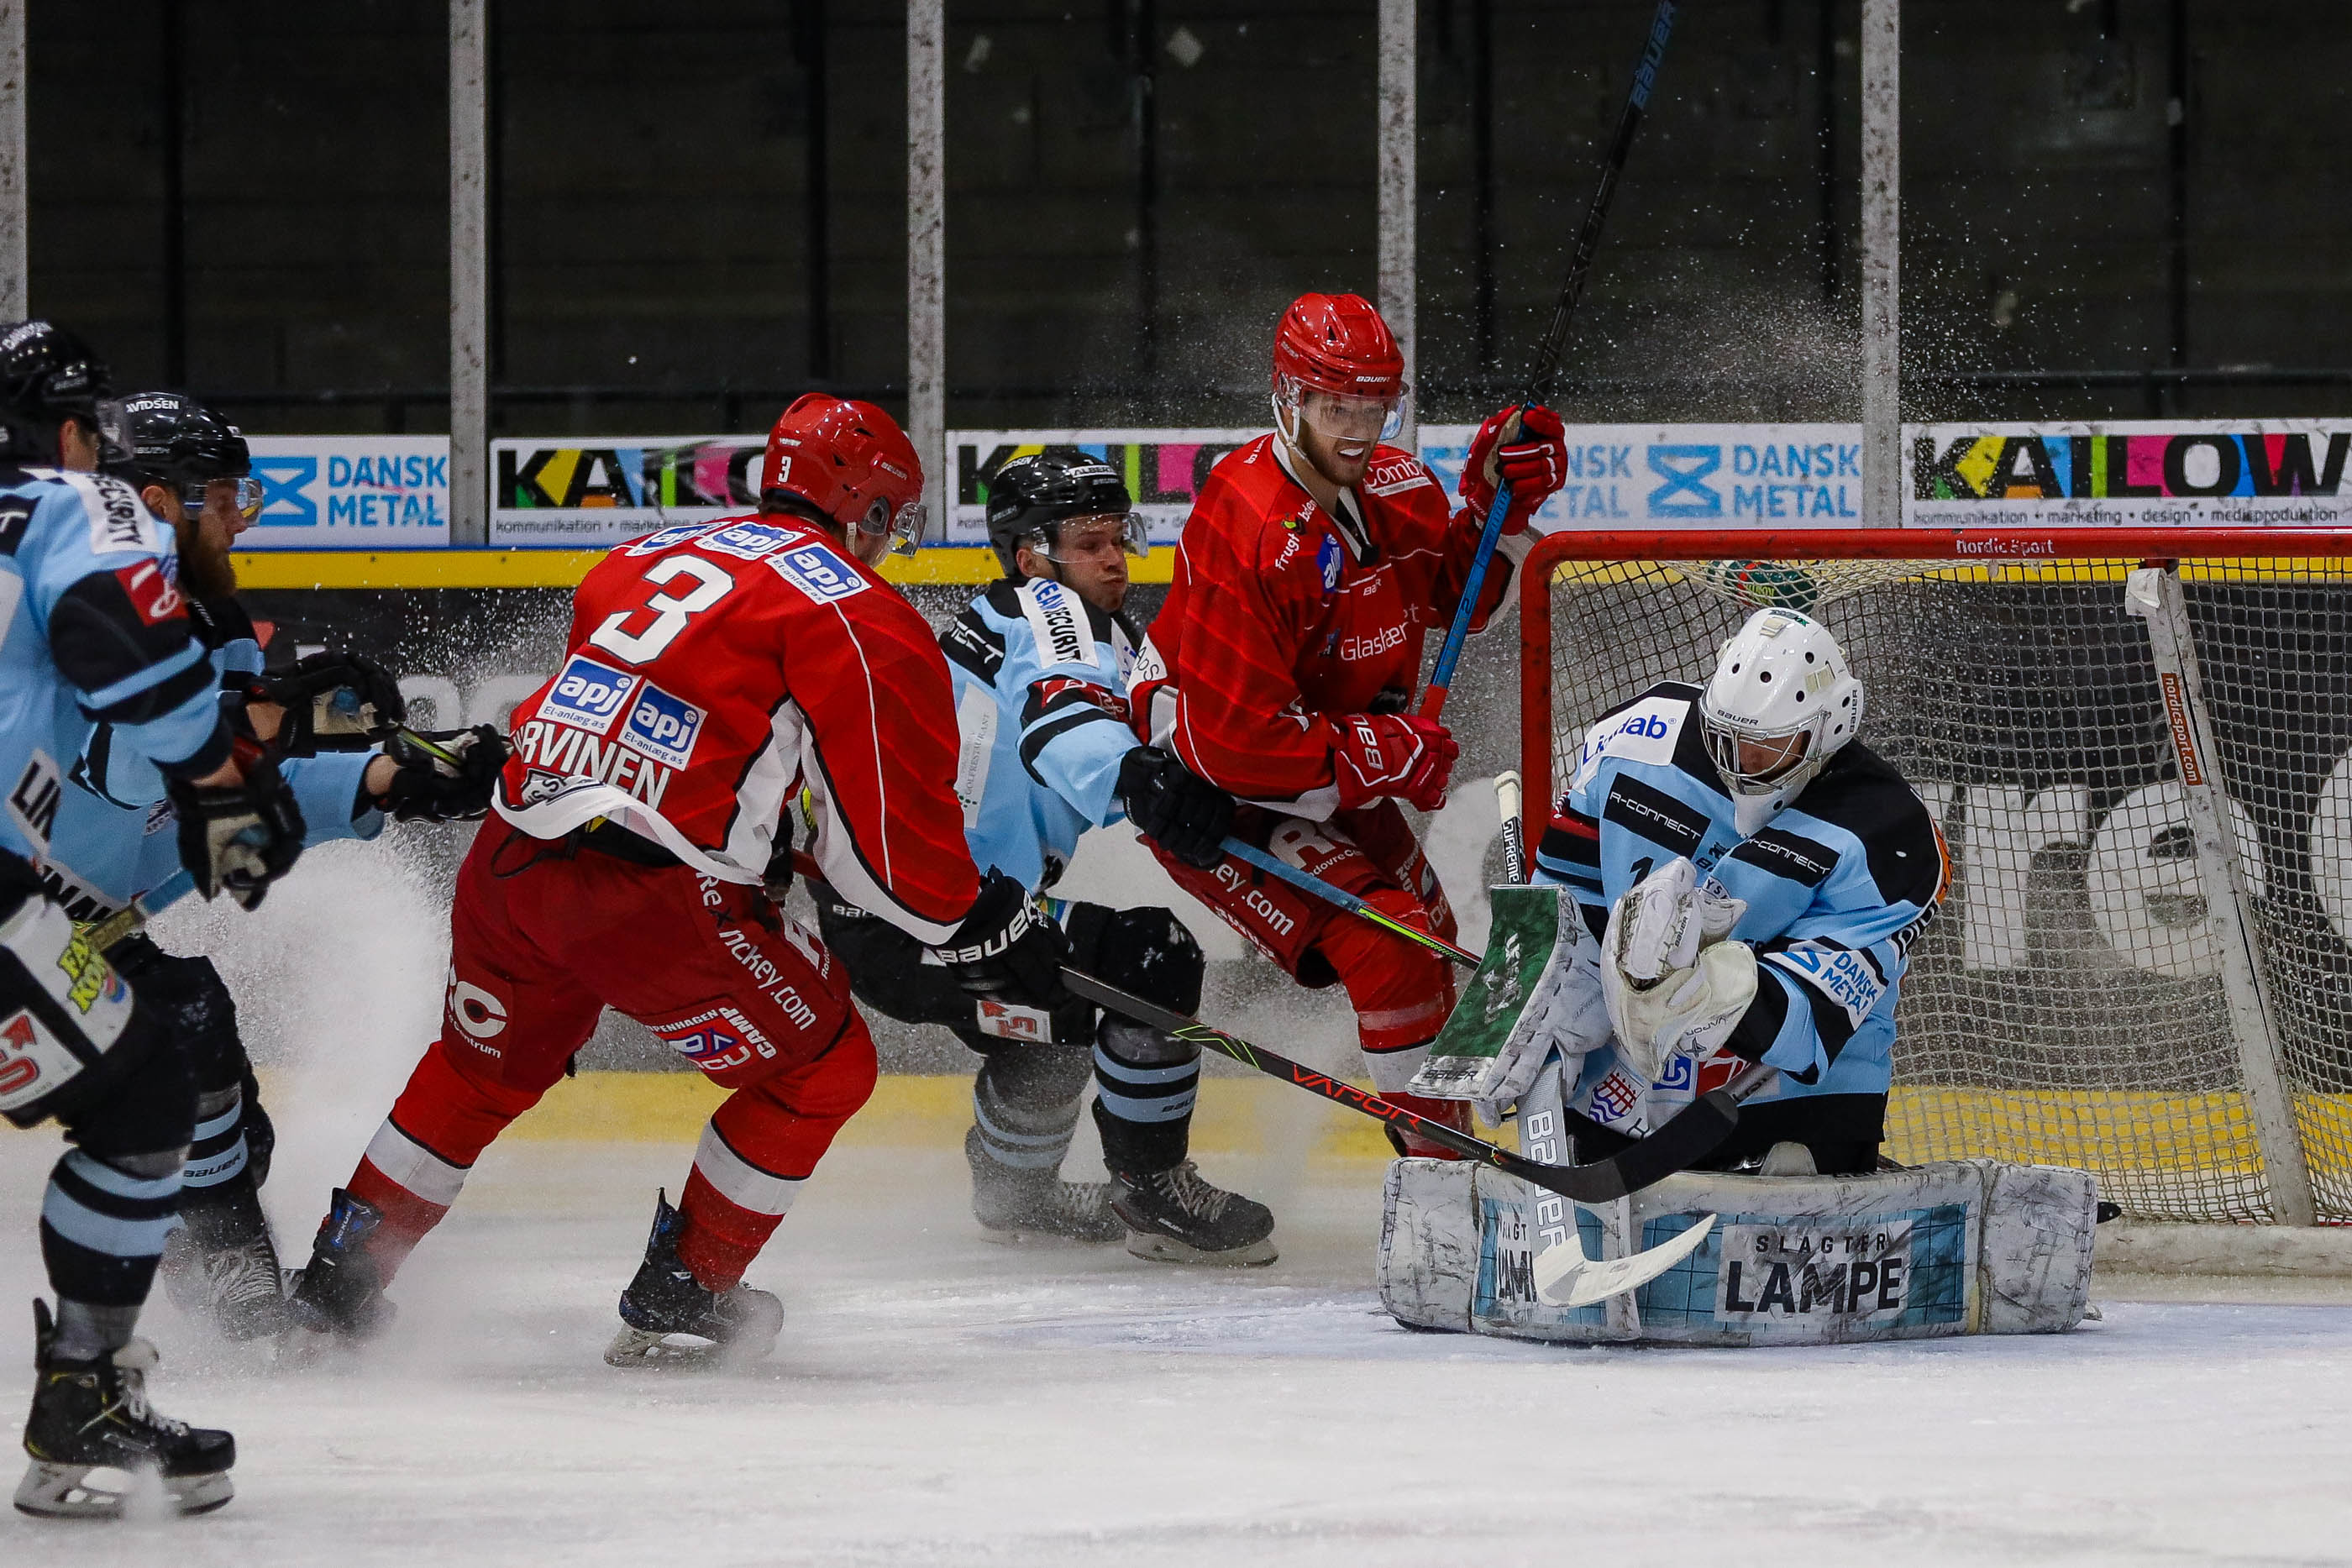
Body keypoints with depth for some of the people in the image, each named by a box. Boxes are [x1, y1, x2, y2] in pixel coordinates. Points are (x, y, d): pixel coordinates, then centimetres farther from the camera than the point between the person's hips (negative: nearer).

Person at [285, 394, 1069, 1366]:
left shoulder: (650, 559, 20)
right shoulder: (863, 619, -1)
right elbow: (894, 833, -4)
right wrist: (983, 930, 11)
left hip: (510, 856, 7)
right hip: (649, 900, -7)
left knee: (487, 1063, 30)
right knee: (822, 1067, 14)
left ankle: (338, 1281, 35)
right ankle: (678, 1301, 17)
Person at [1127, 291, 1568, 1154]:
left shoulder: (1393, 488, -5)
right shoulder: (1248, 529, -31)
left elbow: (1452, 595, 15)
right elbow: (1232, 736, -32)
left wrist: (1499, 502, -4)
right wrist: (1386, 758, -25)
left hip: (1331, 768, 9)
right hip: (1211, 788, -9)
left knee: (1427, 934, 20)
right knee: (1384, 944, -21)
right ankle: (1435, 1160, -14)